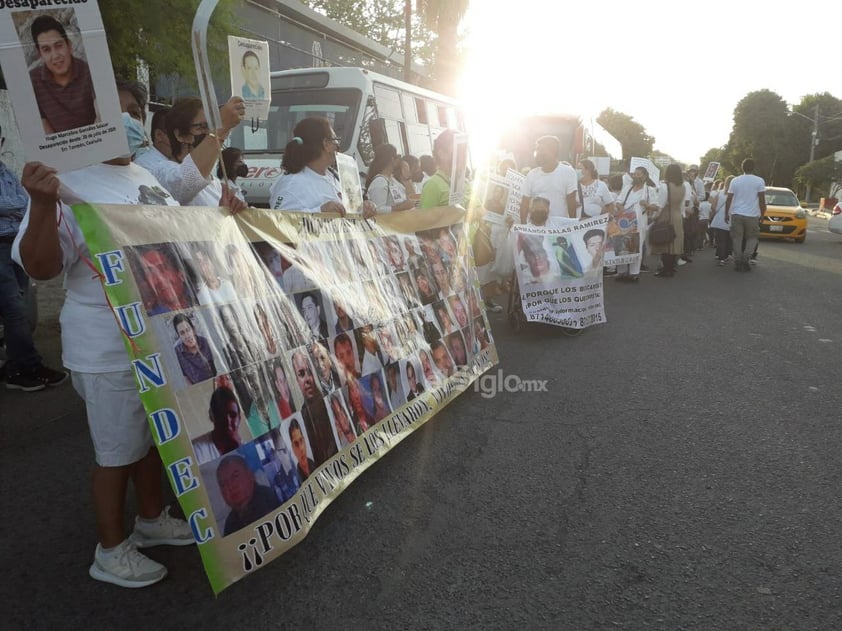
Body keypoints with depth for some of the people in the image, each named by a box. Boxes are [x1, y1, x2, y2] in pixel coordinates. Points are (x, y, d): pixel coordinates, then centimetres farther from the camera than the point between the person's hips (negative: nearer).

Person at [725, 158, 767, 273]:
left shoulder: (735, 180, 2)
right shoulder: (759, 181, -3)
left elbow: (728, 199, 2)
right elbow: (762, 200, -4)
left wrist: (726, 214, 10)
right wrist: (762, 215, 5)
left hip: (736, 214, 1)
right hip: (752, 215, -1)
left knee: (737, 238, 7)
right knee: (752, 237, 13)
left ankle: (738, 262, 4)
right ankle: (745, 258, -4)